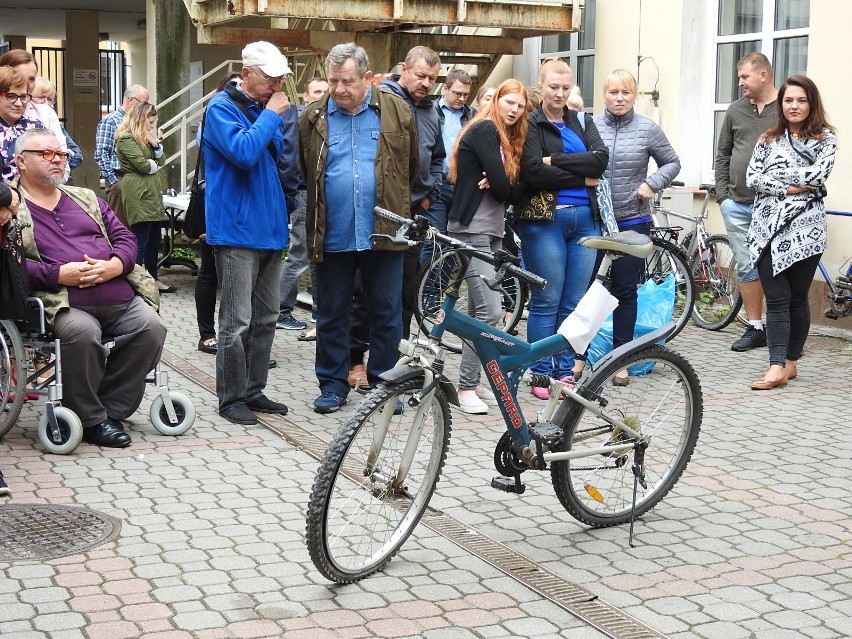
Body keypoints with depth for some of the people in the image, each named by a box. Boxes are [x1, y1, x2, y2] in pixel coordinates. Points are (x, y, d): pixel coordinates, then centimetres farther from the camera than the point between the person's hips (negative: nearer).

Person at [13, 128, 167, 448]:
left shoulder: (86, 198, 26)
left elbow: (125, 237, 19)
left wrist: (115, 265, -3)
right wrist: (59, 274, -17)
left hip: (122, 299, 5)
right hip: (65, 304, -5)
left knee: (151, 327, -21)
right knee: (83, 333, -35)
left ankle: (111, 409, -7)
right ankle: (90, 419, -14)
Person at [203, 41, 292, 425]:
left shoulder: (265, 107, 15)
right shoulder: (222, 108, -9)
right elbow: (243, 152, -25)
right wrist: (271, 115, -16)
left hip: (269, 229, 8)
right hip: (237, 230, -8)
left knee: (265, 319, 12)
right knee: (237, 321, -5)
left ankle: (254, 391, 21)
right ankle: (231, 398, 4)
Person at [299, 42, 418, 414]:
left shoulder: (396, 111, 1)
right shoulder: (313, 118, 3)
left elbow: (412, 167, 10)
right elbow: (301, 173, 12)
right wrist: (317, 214, 12)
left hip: (383, 233, 0)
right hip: (331, 236, 1)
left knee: (387, 313, 7)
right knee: (332, 314, 9)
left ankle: (383, 383, 18)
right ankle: (333, 383, 21)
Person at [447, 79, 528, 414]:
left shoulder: (509, 139, 20)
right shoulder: (484, 129, -9)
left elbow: (516, 191, 9)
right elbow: (503, 186, -18)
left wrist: (500, 185, -11)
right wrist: (505, 186, 4)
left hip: (492, 232, 10)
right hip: (472, 231, -9)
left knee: (479, 312, 9)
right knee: (490, 310, -15)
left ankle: (473, 382, 13)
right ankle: (466, 387, -10)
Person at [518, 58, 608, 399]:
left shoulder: (582, 122, 16)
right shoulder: (530, 123, 1)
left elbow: (600, 159, -3)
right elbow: (533, 171, -13)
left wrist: (555, 160, -12)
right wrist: (581, 178, -8)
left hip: (585, 219, 5)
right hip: (544, 219, -4)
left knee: (574, 303, 6)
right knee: (546, 301, -2)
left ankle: (565, 372, 15)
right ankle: (542, 375, 6)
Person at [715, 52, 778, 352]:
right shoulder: (736, 110, 12)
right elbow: (722, 154, 18)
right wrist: (722, 193, 9)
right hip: (737, 204, 5)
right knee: (746, 266, 8)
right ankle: (755, 328, 16)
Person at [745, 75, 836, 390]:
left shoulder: (825, 138, 5)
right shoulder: (768, 139, 13)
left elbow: (818, 174, -12)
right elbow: (752, 178, 2)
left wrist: (775, 174, -6)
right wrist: (789, 187, -11)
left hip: (804, 228, -2)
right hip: (768, 227, 2)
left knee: (796, 298, 4)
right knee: (776, 299, -3)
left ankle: (790, 362, 14)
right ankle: (778, 366, -7)